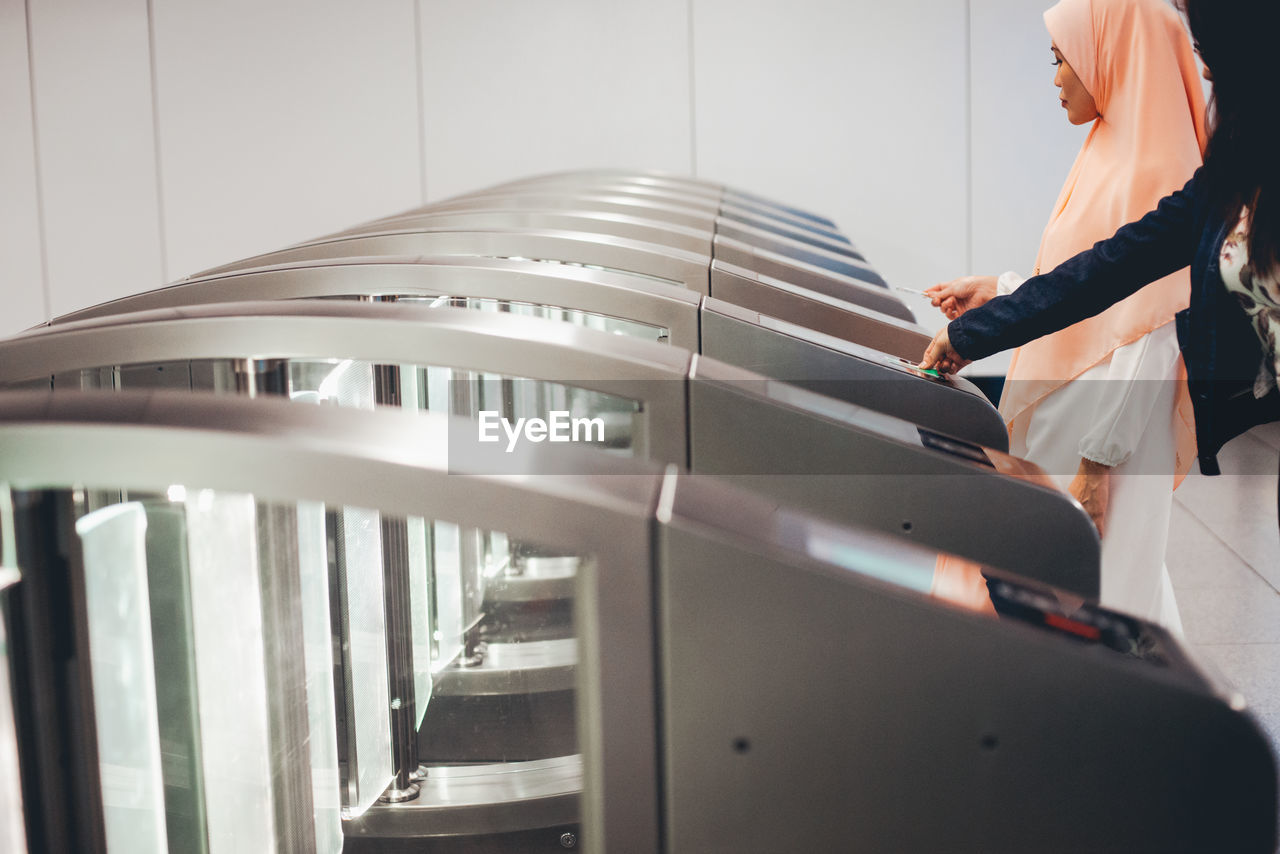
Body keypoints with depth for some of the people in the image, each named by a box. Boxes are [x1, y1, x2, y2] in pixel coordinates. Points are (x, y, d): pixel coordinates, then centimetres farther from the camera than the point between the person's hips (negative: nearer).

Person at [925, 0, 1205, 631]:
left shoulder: (1151, 175, -18)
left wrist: (1096, 463, -23)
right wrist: (995, 292, 21)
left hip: (1104, 430, -9)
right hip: (1062, 424, 9)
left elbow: (1150, 339, -22)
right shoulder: (1112, 159, 11)